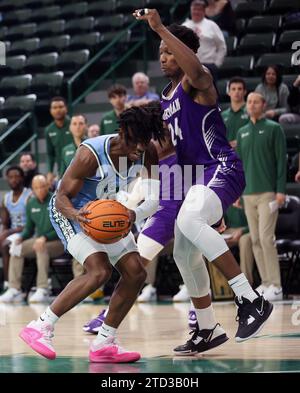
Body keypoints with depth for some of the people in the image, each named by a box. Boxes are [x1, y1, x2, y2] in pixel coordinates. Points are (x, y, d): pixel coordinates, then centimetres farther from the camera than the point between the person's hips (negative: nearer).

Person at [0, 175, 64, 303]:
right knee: (16, 249, -15)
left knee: (41, 248, -36)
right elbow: (29, 228, 16)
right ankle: (14, 289, -18)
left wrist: (45, 238, -26)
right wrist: (21, 237, -6)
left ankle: (42, 290, -38)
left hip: (58, 241, -6)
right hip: (39, 239, 6)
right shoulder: (31, 204, 8)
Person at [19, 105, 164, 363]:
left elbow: (153, 200, -16)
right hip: (71, 212, -7)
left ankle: (103, 344, 7)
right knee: (100, 271, -26)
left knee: (136, 273, -2)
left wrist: (133, 214, -37)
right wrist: (75, 214, -48)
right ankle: (40, 327, -19)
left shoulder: (148, 153, -16)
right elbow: (62, 197, -26)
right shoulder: (91, 154, -32)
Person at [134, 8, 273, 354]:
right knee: (184, 253, 14)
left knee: (189, 221, -37)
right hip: (195, 176, 10)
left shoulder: (196, 83, -9)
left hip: (221, 170, -10)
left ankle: (250, 300, -36)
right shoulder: (166, 96, 17)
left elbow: (197, 70, -36)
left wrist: (160, 28, -38)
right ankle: (208, 330, 29)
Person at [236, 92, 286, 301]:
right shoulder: (242, 132, 15)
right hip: (248, 194, 6)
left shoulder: (273, 128, -1)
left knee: (266, 238, -12)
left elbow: (281, 160, -5)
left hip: (268, 192, -6)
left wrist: (281, 190, -12)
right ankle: (266, 283, 11)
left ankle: (275, 286, -9)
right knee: (256, 240, 5)